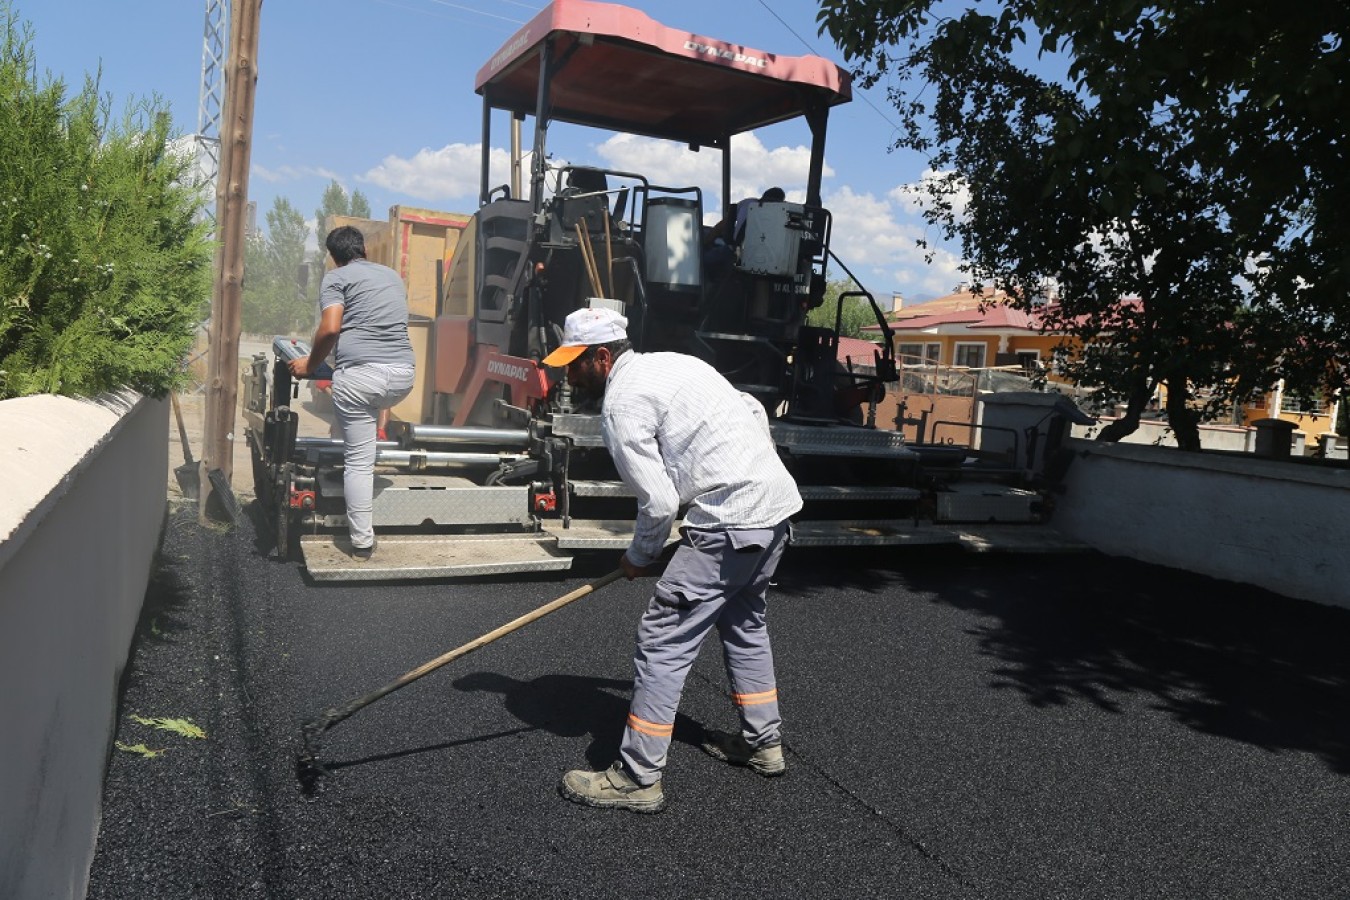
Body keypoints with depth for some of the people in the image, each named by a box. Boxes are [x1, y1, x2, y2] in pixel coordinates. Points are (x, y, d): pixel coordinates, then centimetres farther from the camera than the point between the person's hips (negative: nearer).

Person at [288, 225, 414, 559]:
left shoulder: (337, 277, 6)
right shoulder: (393, 275, 24)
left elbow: (330, 329, -8)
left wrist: (310, 364, 8)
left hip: (359, 374, -5)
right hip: (402, 375, 5)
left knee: (358, 460, 2)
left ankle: (362, 541, 4)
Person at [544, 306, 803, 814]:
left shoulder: (622, 402, -9)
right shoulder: (673, 362, 17)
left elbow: (658, 501, -13)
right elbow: (755, 411, 22)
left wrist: (640, 557, 4)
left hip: (730, 521, -10)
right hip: (779, 503, 10)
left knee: (663, 639, -4)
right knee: (744, 623, 26)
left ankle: (637, 778, 3)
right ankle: (763, 743, 38)